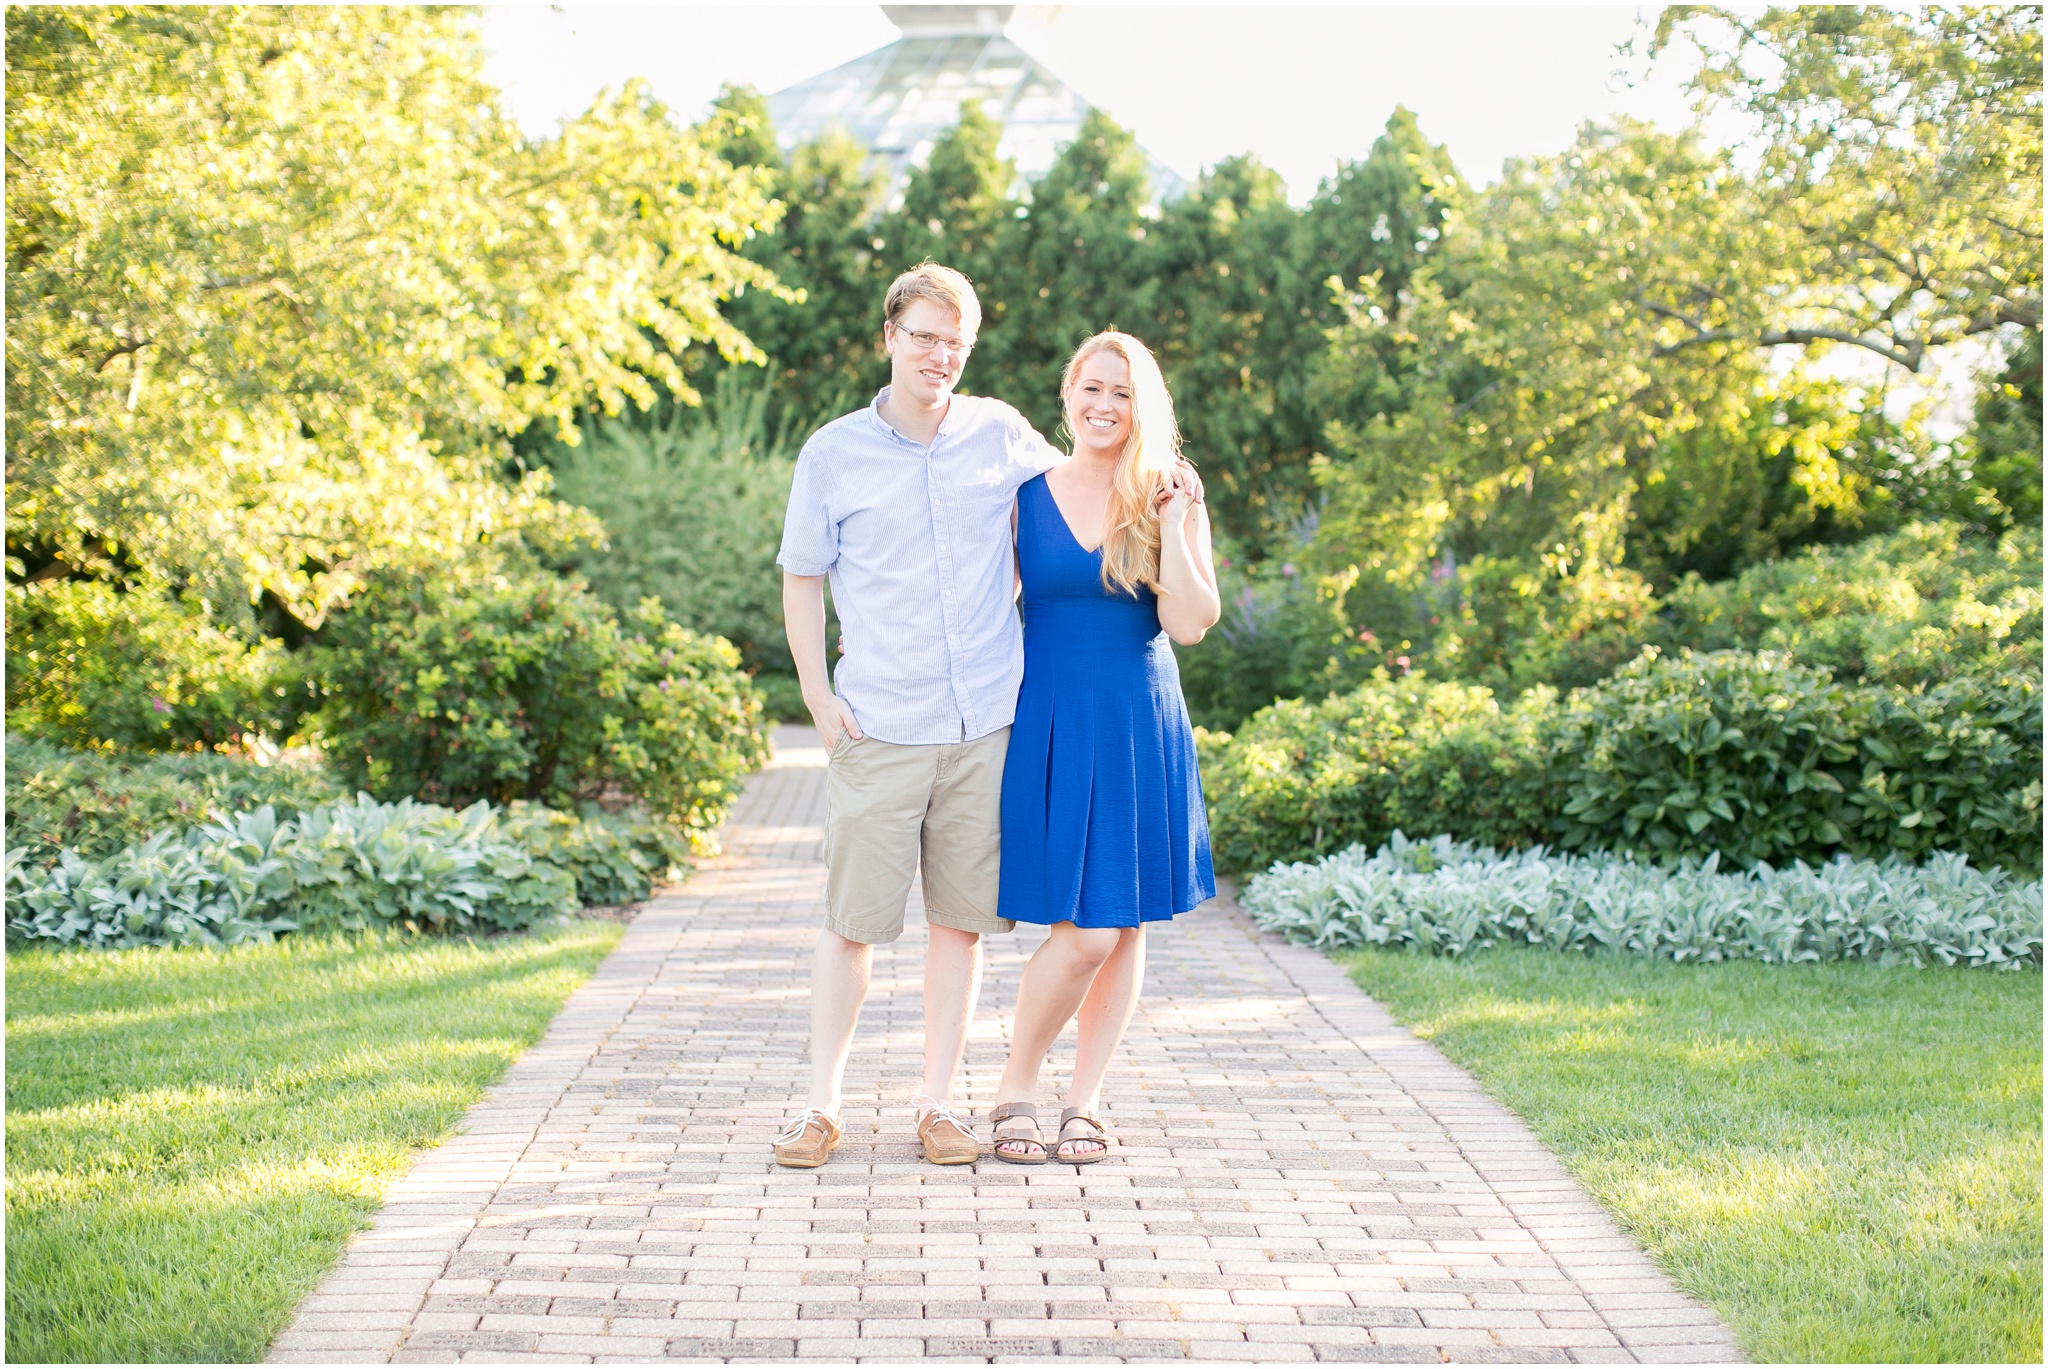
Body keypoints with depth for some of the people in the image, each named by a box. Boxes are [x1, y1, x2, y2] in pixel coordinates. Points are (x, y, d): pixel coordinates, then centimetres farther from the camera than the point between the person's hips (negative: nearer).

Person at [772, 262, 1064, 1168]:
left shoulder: (1001, 434, 7)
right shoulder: (833, 454, 2)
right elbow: (801, 578, 7)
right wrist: (818, 696, -1)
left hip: (985, 723, 2)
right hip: (880, 729, -2)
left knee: (962, 919, 6)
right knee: (852, 918, -2)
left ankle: (939, 1104, 14)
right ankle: (821, 1105, 8)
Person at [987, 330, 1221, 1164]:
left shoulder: (1171, 502, 3)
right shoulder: (1026, 497, 2)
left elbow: (1190, 624, -7)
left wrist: (1172, 525, -12)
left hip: (1140, 728, 2)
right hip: (1050, 725, -2)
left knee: (1126, 925, 4)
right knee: (1083, 930, -9)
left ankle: (1084, 1102, 18)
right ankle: (1014, 1089, 11)